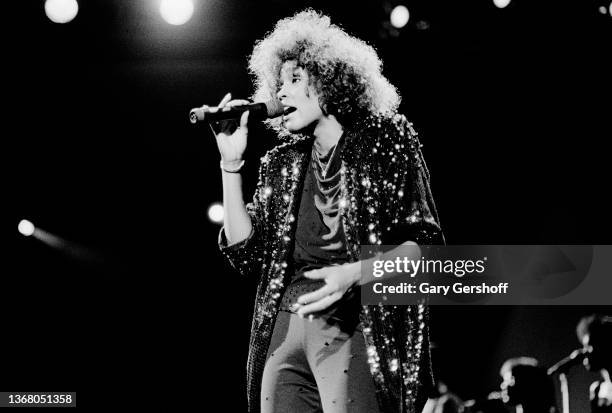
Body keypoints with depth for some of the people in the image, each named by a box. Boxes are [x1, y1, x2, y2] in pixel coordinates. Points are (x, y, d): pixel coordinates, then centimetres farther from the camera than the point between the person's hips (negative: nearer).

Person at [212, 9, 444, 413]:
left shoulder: (385, 137, 7)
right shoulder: (282, 162, 19)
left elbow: (424, 241, 0)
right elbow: (248, 255, 12)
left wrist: (354, 273, -17)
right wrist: (231, 163, 8)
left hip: (355, 322, -4)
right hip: (286, 328, 4)